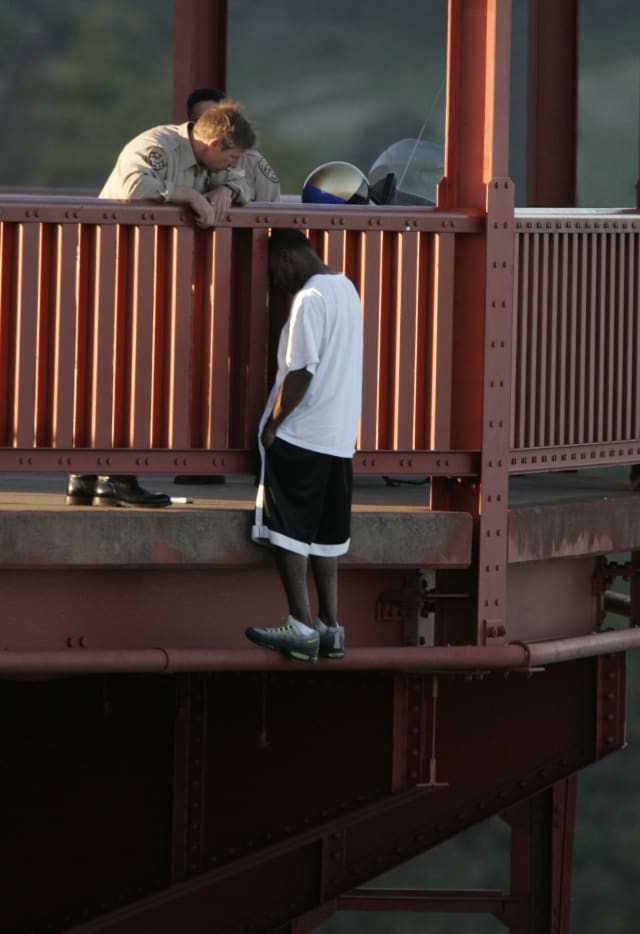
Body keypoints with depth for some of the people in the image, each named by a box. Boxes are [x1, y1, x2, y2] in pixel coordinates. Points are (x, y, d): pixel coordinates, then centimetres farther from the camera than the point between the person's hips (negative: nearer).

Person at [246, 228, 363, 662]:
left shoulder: (310, 299, -16)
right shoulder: (346, 289, 13)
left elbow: (301, 371, -20)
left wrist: (273, 424, -10)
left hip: (300, 436, -9)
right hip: (339, 438, 9)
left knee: (287, 530, -5)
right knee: (325, 534, 12)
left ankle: (302, 628, -9)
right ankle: (330, 629, 12)